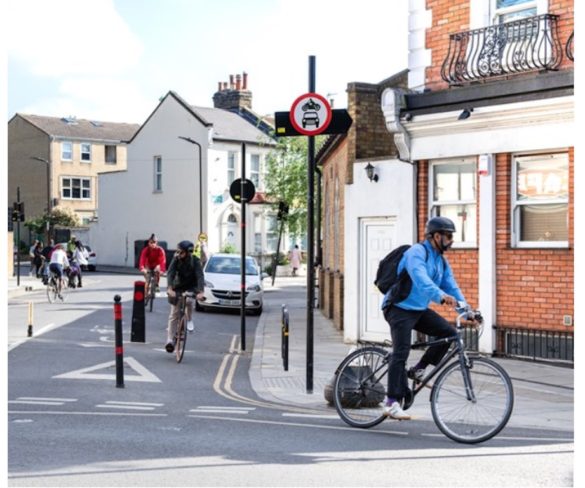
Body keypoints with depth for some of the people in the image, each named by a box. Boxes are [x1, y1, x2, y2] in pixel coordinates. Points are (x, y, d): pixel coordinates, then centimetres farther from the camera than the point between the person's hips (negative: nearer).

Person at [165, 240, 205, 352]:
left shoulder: (195, 261, -20)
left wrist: (200, 292, -46)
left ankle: (189, 320, -7)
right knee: (174, 315, -1)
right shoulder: (176, 259, -16)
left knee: (189, 301, -35)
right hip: (178, 288, 2)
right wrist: (169, 288, -43)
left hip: (192, 288, -2)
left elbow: (200, 276, -31)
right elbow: (170, 274, -26)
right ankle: (170, 340, 5)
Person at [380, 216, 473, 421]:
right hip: (399, 308, -8)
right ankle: (392, 403, -13)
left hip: (420, 310, 8)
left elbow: (452, 288, 7)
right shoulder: (416, 252, -16)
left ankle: (417, 370, 5)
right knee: (401, 353, -15)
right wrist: (441, 296, -49)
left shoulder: (442, 262, 11)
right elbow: (420, 279, -34)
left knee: (449, 332, -10)